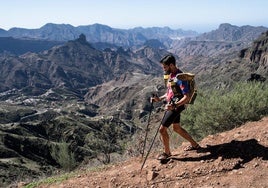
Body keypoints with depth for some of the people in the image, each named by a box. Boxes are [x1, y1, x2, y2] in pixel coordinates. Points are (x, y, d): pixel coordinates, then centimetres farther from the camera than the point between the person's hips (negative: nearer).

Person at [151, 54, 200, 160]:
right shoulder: (171, 75, 7)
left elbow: (187, 97, -28)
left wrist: (174, 106, -39)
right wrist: (159, 99, 9)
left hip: (176, 107, -10)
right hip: (171, 105, 10)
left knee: (162, 129, -3)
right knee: (177, 128, 23)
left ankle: (167, 152, 17)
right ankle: (195, 145, 38)